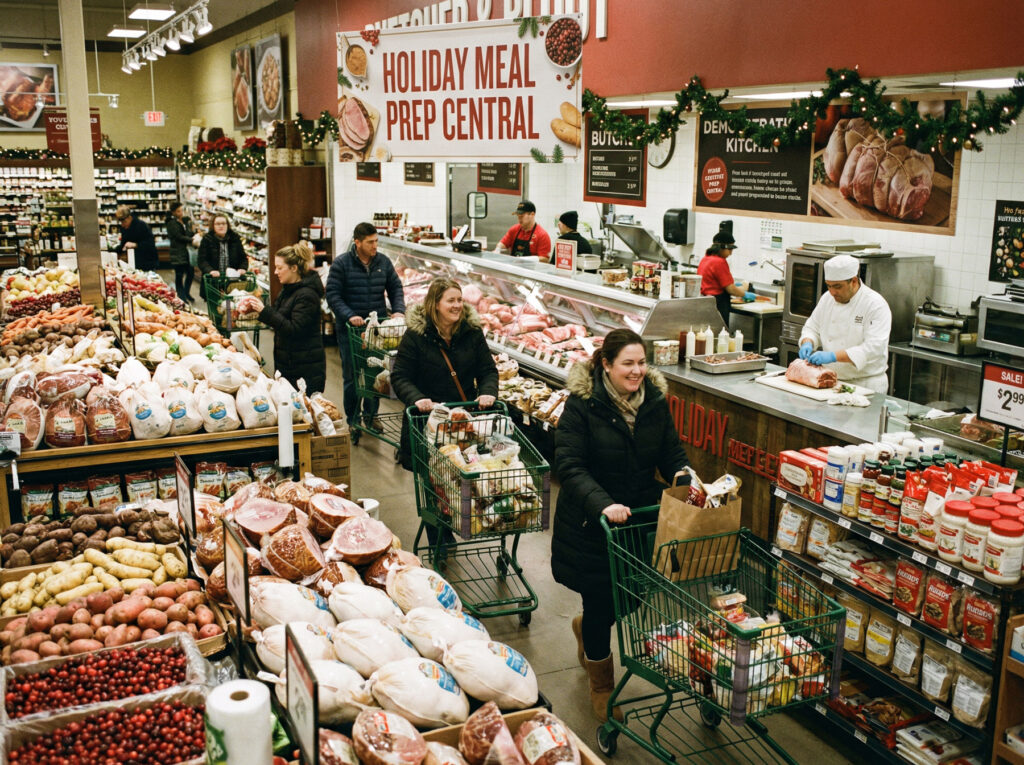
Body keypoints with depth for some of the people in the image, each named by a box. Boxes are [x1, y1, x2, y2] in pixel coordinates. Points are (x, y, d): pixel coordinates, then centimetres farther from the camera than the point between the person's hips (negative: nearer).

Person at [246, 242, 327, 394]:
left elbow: (294, 329, -23)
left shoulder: (307, 295, -18)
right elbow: (279, 317, 22)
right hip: (288, 364, 9)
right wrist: (258, 307, 7)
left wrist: (265, 311, -23)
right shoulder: (288, 289, 12)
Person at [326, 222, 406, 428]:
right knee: (352, 376, 4)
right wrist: (349, 316, -23)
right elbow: (332, 295, -10)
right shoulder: (341, 264, -6)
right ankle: (352, 421, 15)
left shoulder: (383, 262, 6)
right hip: (350, 329, -3)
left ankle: (371, 416, 23)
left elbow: (396, 288, 13)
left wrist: (398, 310, -5)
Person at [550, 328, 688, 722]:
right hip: (590, 525, -5)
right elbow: (569, 465, -22)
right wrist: (603, 504, -35)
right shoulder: (582, 404, -16)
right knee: (600, 603, 6)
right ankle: (601, 688, 32)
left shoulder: (654, 401, 0)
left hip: (640, 519, 5)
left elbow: (672, 454, 5)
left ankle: (586, 628, 49)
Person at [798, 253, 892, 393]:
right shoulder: (827, 298, 8)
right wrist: (807, 343, -5)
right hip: (831, 381, 5)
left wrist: (834, 356, -28)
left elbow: (874, 348, -20)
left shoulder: (876, 305, -11)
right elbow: (812, 328, 19)